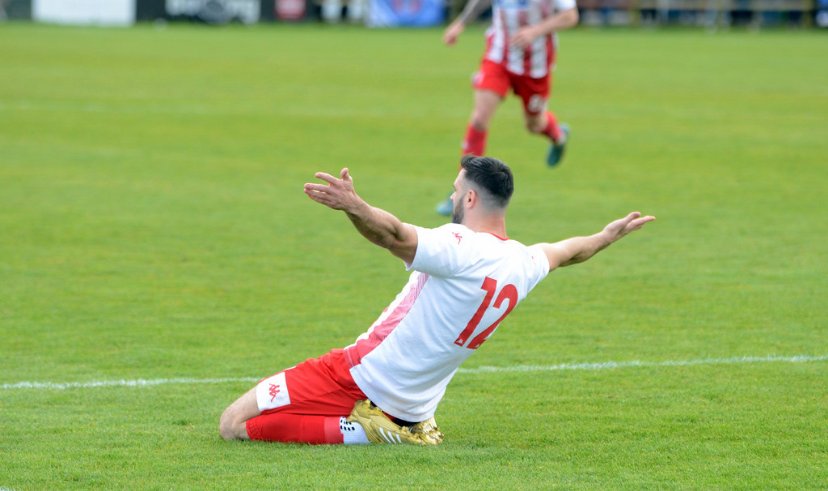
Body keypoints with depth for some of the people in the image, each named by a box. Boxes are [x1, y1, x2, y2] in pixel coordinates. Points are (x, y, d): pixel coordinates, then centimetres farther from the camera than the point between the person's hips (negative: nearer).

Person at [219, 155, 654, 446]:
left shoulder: (460, 249, -20)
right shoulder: (522, 264, 4)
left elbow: (397, 236, -39)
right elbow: (566, 251, 26)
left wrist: (353, 206, -56)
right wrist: (610, 234, 46)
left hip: (362, 377, -9)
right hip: (411, 408, 9)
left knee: (233, 425, -13)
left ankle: (366, 431, -15)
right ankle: (404, 431, 12)